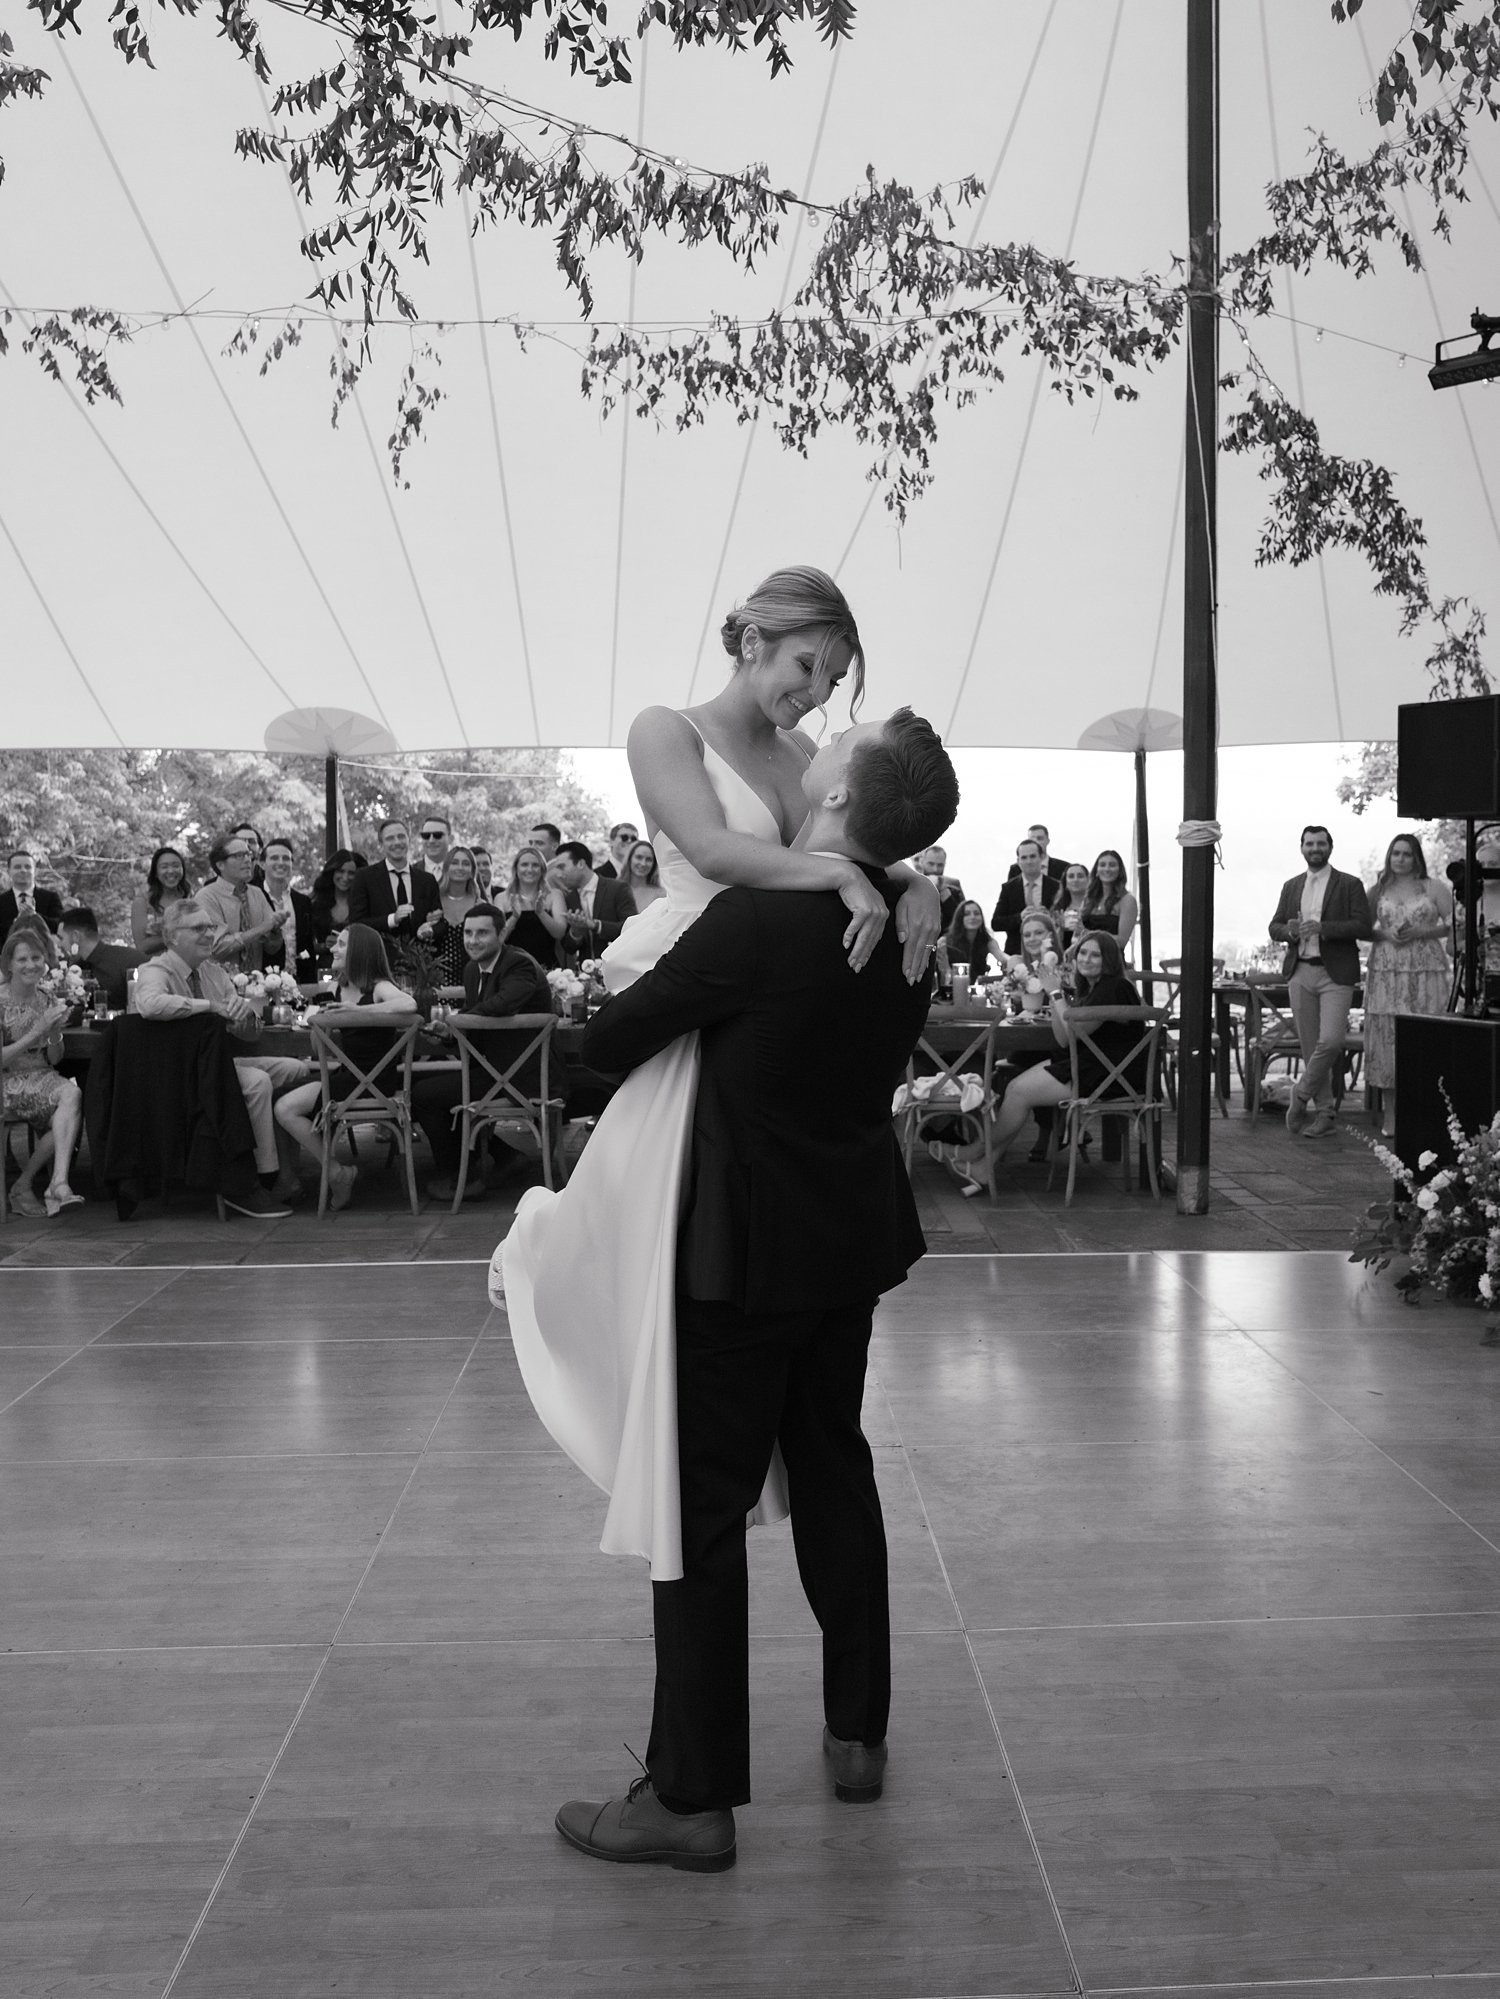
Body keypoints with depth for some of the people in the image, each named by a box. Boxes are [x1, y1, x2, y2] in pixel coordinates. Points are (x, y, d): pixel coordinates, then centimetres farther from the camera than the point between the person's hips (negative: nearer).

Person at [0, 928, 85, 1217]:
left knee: (71, 1096, -30)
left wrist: (56, 1031, -8)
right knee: (71, 1097, -31)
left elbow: (55, 1060, 12)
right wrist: (37, 1031, -17)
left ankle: (25, 1182, -24)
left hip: (46, 1078, 5)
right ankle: (59, 1182, -34)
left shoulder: (48, 1002, 11)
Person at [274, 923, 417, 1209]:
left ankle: (337, 1173, -4)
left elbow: (409, 1005, -33)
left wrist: (358, 1010, -26)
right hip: (345, 1072, 8)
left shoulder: (378, 987, -11)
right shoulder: (342, 988, 12)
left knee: (286, 1109, -17)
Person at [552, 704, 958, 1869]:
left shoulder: (761, 917, -22)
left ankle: (692, 1797, 10)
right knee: (833, 1465, 20)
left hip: (749, 1245, -7)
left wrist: (631, 1006, 9)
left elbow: (611, 1042, -15)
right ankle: (858, 1733, 31)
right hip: (853, 1234, 8)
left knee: (706, 1506, 1)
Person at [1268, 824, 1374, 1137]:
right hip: (1299, 973, 4)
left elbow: (1363, 926, -8)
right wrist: (1289, 930, -8)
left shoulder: (1350, 885, 2)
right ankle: (1323, 1112, 12)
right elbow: (1274, 926, 15)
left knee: (1330, 1041, -16)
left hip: (1335, 974, -4)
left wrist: (1322, 928, -18)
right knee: (1309, 1046, 5)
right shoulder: (1291, 886, 15)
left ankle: (1302, 1095, 4)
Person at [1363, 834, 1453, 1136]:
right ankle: (1390, 1116, 3)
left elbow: (1454, 924, 1)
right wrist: (1384, 935, -7)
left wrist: (1419, 934, -11)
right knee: (1386, 1037, -3)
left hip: (1426, 972, -1)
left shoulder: (1434, 889, 7)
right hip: (1386, 972, 1)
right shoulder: (1377, 891, 12)